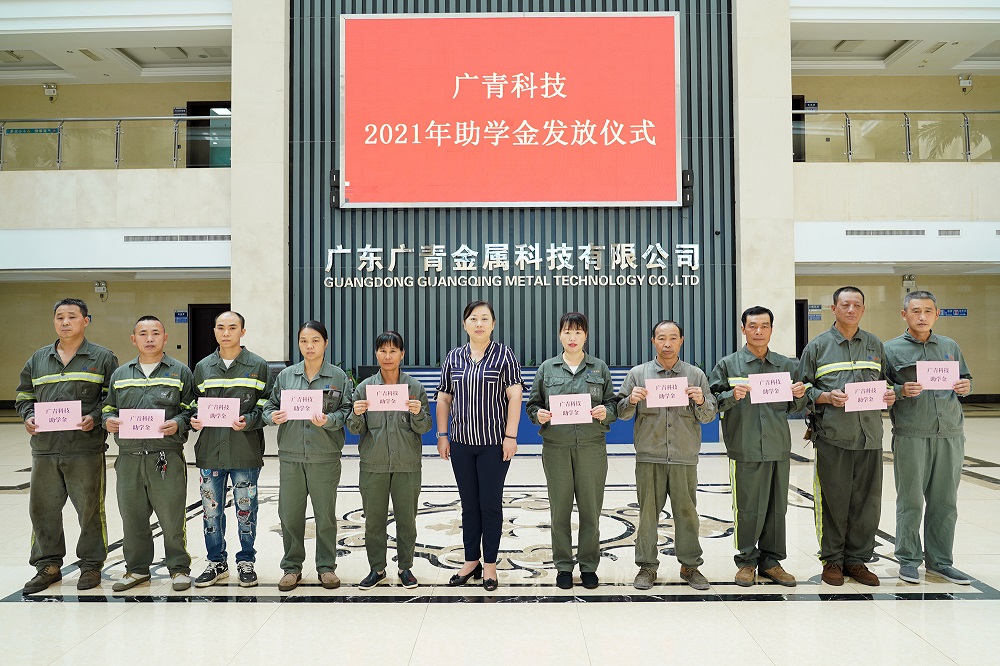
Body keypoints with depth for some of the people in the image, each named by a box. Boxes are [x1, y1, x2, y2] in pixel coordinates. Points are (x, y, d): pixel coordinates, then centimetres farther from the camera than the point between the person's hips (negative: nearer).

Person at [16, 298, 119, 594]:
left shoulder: (102, 358, 3)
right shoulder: (38, 359, 14)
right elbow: (24, 396, 20)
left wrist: (95, 418, -14)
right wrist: (28, 417, 1)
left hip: (86, 449, -4)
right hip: (44, 448, 4)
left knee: (90, 509, 2)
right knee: (43, 509, 10)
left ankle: (91, 564, 17)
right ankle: (48, 565, 24)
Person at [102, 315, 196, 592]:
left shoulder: (180, 372, 5)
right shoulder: (120, 374, 16)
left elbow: (193, 409, 2)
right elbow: (108, 408, 21)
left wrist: (178, 424, -16)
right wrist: (109, 420, -1)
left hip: (167, 457, -4)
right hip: (129, 456, 4)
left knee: (172, 517, 0)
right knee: (132, 517, 11)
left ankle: (179, 568, 14)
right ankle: (137, 569, 26)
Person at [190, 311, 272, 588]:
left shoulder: (257, 365, 1)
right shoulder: (203, 367, 10)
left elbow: (266, 405, -1)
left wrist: (248, 421, -18)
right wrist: (195, 419, -5)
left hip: (246, 453, -3)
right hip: (210, 452, 3)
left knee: (245, 510, 6)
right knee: (211, 511, 9)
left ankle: (246, 562, 22)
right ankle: (216, 562, 26)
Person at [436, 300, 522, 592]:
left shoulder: (504, 355, -3)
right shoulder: (453, 358, 7)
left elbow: (514, 396, -7)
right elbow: (443, 398, 10)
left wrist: (510, 436, -12)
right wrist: (442, 434, 5)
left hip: (495, 443, -3)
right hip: (461, 443, 3)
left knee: (491, 504, 3)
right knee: (469, 504, 11)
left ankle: (490, 565, 16)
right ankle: (471, 562, 23)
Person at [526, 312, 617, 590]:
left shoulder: (599, 368, 8)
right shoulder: (547, 368, 7)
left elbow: (614, 404, 9)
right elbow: (532, 404, 10)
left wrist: (605, 412, -12)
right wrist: (539, 415, -11)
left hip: (592, 446, 0)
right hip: (556, 447, 0)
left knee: (590, 508, 4)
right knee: (560, 509, 5)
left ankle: (589, 565, 18)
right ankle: (563, 566, 18)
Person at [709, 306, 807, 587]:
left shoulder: (786, 365, 11)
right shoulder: (728, 364, 2)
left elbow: (795, 407, 16)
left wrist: (799, 396, -5)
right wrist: (732, 396, -19)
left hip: (778, 449, 3)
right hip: (745, 450, -3)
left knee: (777, 508, 10)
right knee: (747, 508, 2)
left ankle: (770, 561, 23)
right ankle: (746, 561, 17)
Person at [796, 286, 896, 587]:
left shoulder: (875, 345, 15)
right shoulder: (817, 346, 4)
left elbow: (884, 382, 22)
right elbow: (803, 389, 4)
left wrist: (889, 395, 1)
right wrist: (827, 397, -13)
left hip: (869, 435, 3)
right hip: (832, 436, -3)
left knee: (867, 500, 6)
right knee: (833, 499, 0)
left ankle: (856, 559, 20)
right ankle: (832, 560, 14)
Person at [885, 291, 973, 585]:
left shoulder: (950, 346, 14)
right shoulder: (891, 349, 2)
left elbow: (965, 379, 21)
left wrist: (965, 386, -1)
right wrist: (901, 391, -18)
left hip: (950, 434, 4)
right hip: (910, 436, -4)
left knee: (945, 501, 9)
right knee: (910, 500, 2)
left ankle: (940, 560, 21)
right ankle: (908, 560, 13)